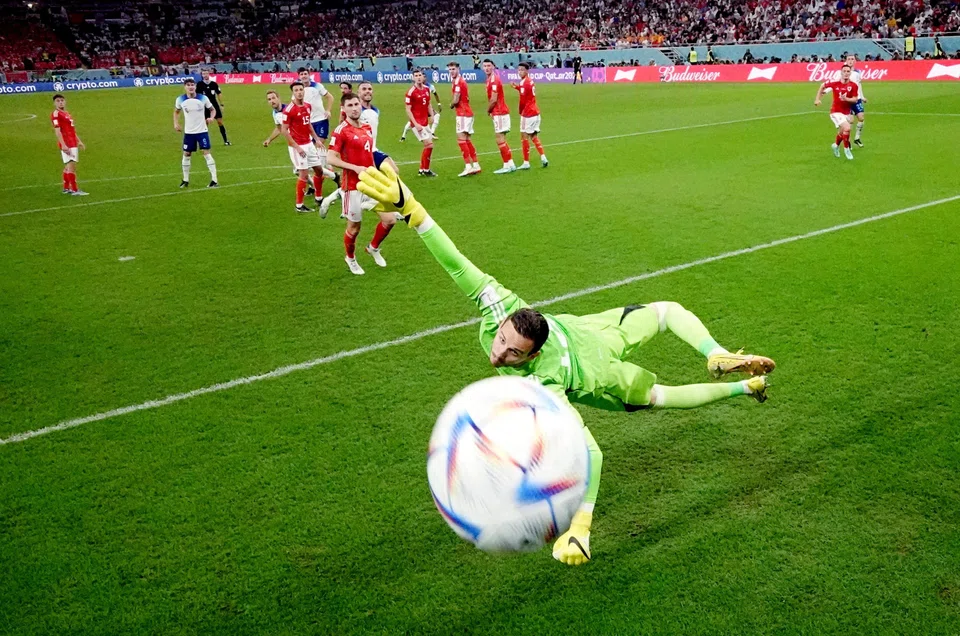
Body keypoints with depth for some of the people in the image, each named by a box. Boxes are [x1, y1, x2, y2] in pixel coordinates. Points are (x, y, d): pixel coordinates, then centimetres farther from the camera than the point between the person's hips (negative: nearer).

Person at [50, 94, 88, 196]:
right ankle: (75, 190, -13)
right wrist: (63, 145, -25)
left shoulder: (66, 114, 19)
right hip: (66, 144, -9)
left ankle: (66, 188, 21)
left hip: (73, 143, 9)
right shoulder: (56, 114, -9)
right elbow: (57, 131, -17)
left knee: (68, 166, 14)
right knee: (71, 165, -12)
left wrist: (79, 141, 27)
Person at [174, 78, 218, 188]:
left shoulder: (203, 98, -10)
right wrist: (176, 123, -1)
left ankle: (214, 180, -8)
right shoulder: (180, 100, -5)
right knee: (186, 155, 7)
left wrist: (211, 117, -17)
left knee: (206, 153, -10)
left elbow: (212, 109, 4)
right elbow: (176, 112, 13)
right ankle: (185, 180, 22)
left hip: (202, 131, -2)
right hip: (188, 132, 2)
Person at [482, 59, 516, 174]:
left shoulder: (494, 80, -15)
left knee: (500, 139, -7)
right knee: (501, 140, 13)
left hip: (499, 113, -10)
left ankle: (507, 165, -3)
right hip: (499, 113, 10)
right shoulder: (490, 79, 14)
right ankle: (510, 164, 17)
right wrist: (490, 110, 6)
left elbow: (493, 100, -19)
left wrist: (488, 110, -4)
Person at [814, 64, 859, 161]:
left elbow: (855, 99, -8)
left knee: (842, 132, 20)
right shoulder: (835, 83, -11)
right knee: (847, 128, -23)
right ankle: (846, 149, -2)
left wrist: (846, 99, -27)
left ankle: (836, 145, 52)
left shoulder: (853, 86, -8)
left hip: (846, 113, 4)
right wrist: (817, 99, 4)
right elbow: (823, 85, 6)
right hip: (836, 112, -4)